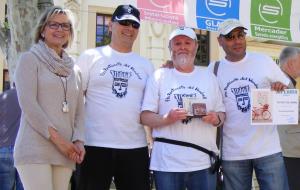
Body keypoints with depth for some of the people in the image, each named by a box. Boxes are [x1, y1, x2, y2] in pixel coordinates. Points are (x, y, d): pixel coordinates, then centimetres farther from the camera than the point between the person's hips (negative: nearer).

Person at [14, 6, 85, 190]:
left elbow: (79, 110, 15)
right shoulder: (30, 59, 4)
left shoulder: (74, 70, 19)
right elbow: (28, 103, -8)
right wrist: (57, 138, -13)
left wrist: (78, 141, -3)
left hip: (66, 152, 5)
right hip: (35, 149, -5)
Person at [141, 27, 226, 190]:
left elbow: (221, 113, 14)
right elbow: (145, 117, -1)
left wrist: (216, 119, -8)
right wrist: (166, 119, -19)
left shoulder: (209, 76, 12)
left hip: (203, 163, 3)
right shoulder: (159, 76, 2)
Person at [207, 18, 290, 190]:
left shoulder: (263, 61, 3)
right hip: (233, 153, 1)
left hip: (268, 148, 0)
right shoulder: (213, 69, 3)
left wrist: (282, 88, -14)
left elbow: (289, 89, 12)